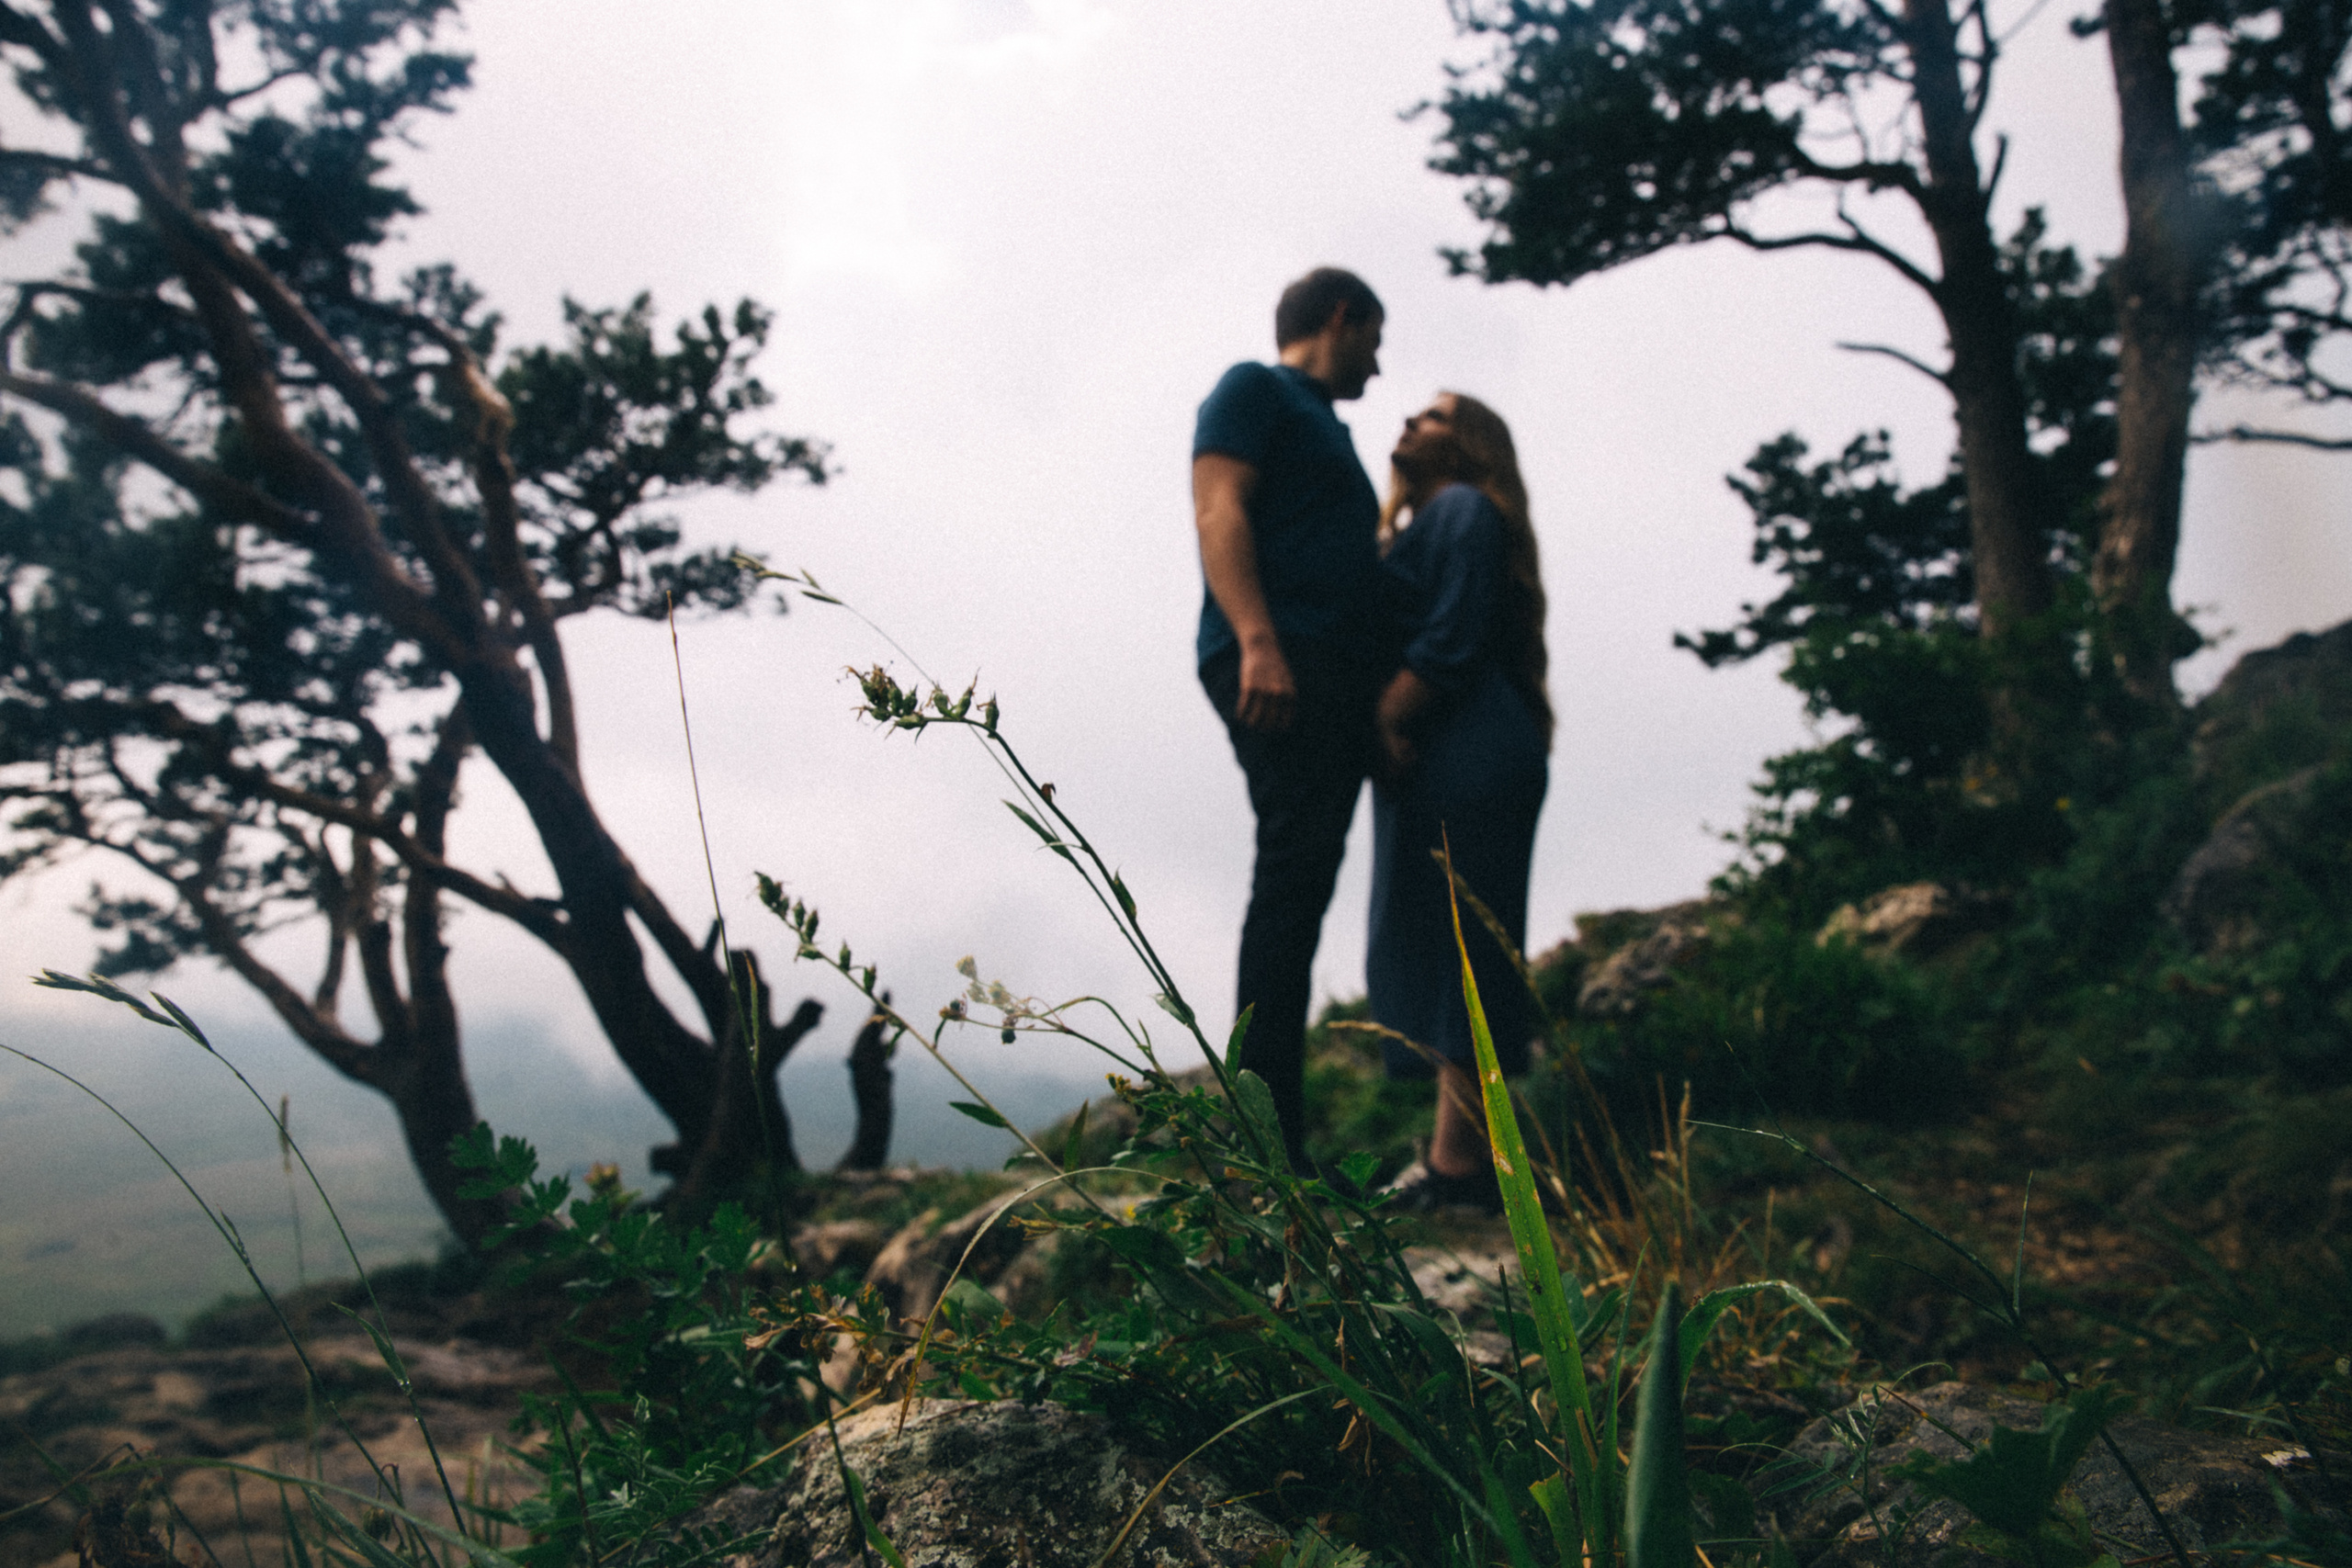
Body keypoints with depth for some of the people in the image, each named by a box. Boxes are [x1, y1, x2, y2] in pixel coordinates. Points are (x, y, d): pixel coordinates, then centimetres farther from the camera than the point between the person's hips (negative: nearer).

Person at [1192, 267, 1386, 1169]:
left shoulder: (1324, 430, 34)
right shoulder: (1254, 389, 8)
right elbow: (1219, 508, -8)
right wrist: (1259, 642, -22)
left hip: (1334, 679, 9)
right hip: (1277, 662, -9)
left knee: (1300, 893, 2)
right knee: (1293, 878, -19)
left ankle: (1277, 1145, 0)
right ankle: (1268, 1146, -23)